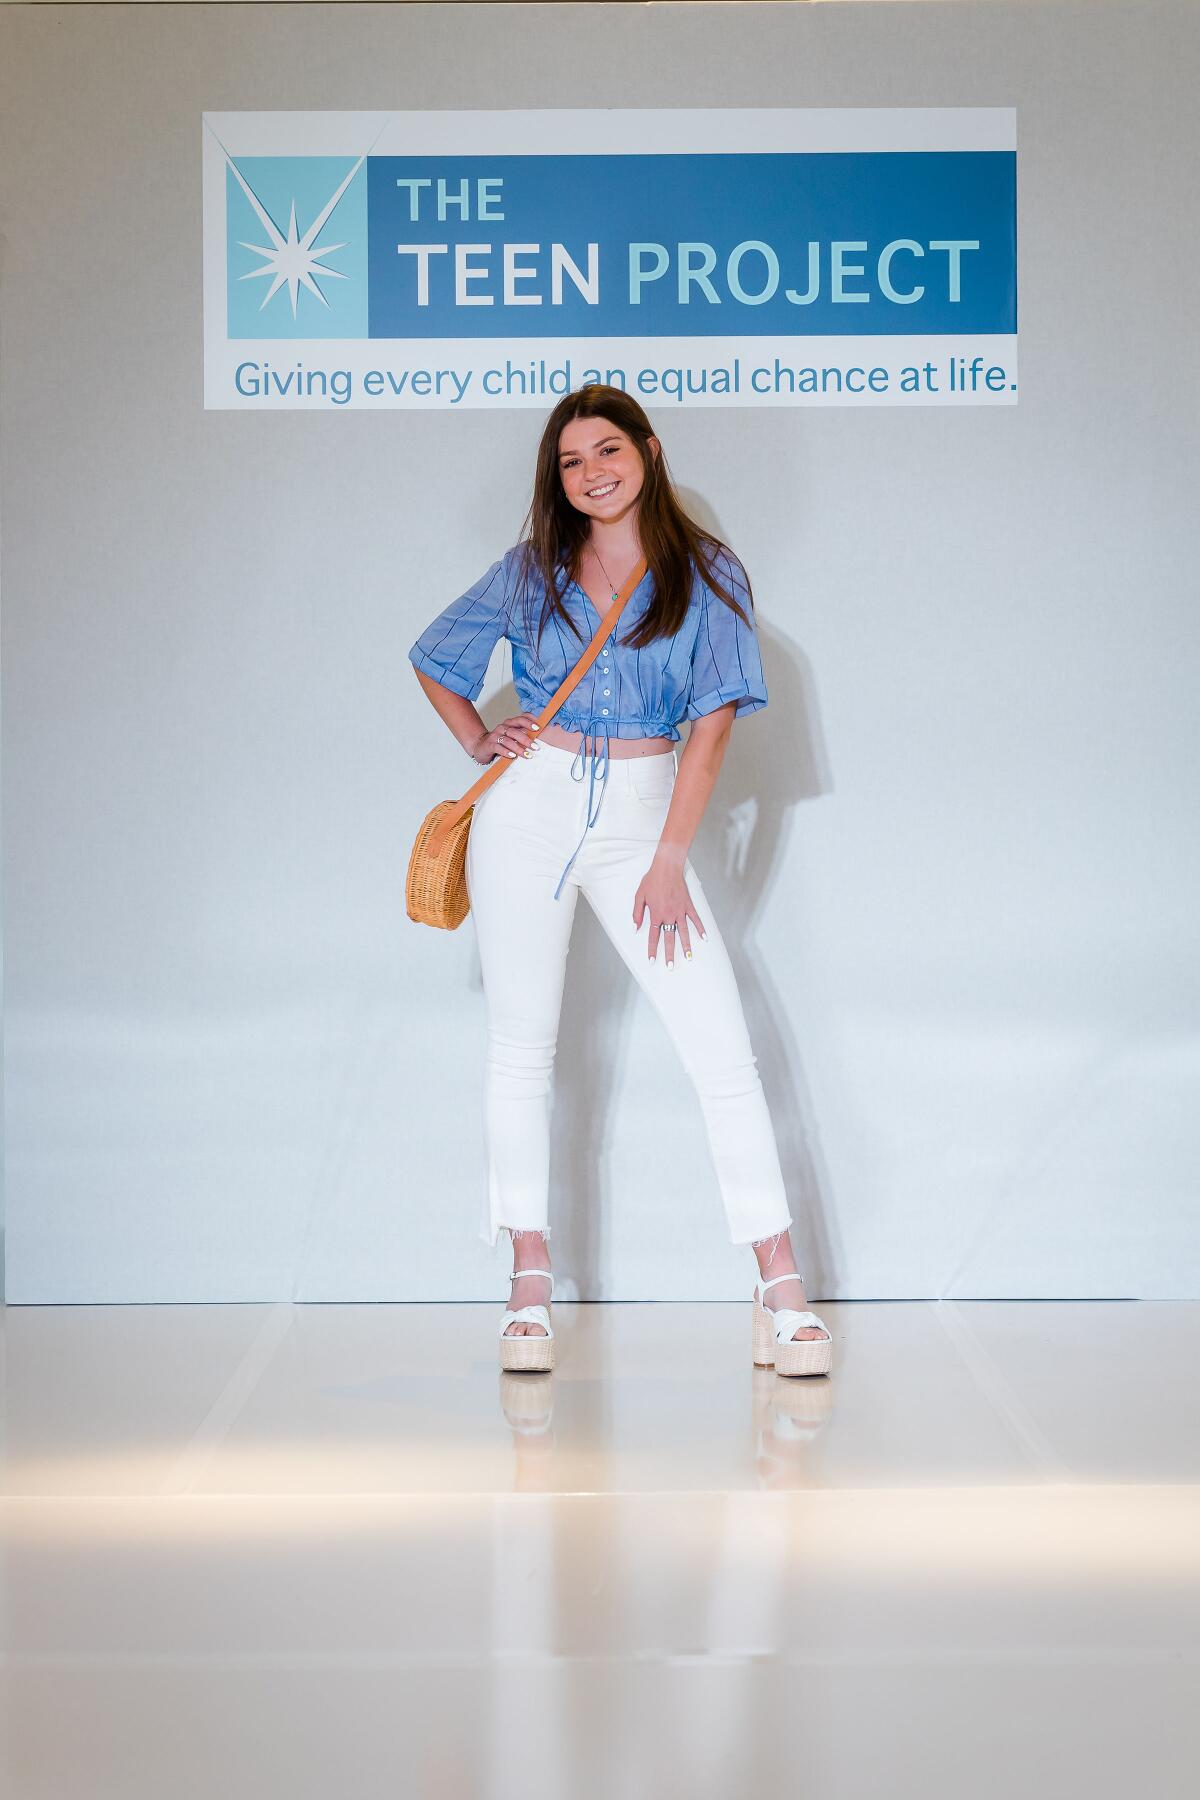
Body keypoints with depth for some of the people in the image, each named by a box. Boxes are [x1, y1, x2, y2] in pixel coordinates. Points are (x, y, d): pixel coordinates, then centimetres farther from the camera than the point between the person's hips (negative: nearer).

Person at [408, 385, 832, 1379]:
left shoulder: (707, 572, 2)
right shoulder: (531, 570, 8)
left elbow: (713, 721, -4)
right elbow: (434, 657, 22)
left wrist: (671, 861, -9)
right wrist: (478, 741, 5)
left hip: (642, 813, -2)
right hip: (530, 805, 2)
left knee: (726, 1051, -10)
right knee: (521, 1050, 4)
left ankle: (783, 1296, -8)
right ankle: (531, 1284, 12)